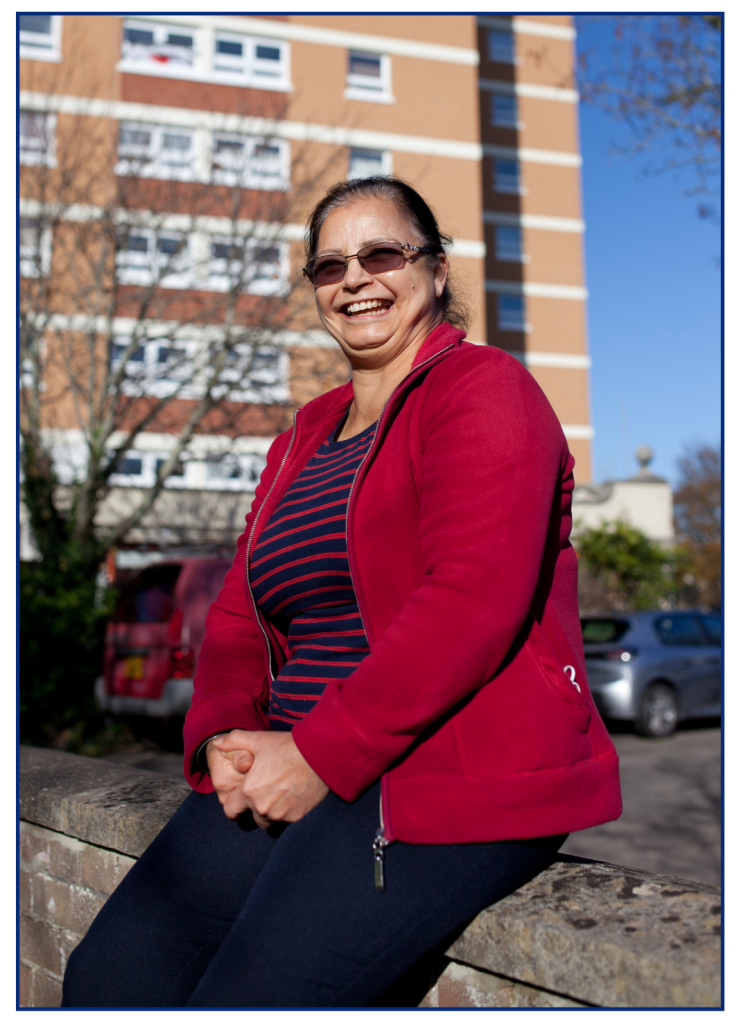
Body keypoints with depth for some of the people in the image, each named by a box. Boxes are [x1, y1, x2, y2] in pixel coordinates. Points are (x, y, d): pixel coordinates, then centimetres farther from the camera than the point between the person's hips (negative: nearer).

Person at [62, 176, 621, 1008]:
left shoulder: (482, 387, -3)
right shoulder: (308, 433, 21)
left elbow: (473, 602, -17)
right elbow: (239, 616, 17)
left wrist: (319, 756, -19)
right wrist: (224, 737, -4)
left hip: (456, 770, -7)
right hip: (296, 771, 7)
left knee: (246, 999, -23)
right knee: (109, 972, -10)